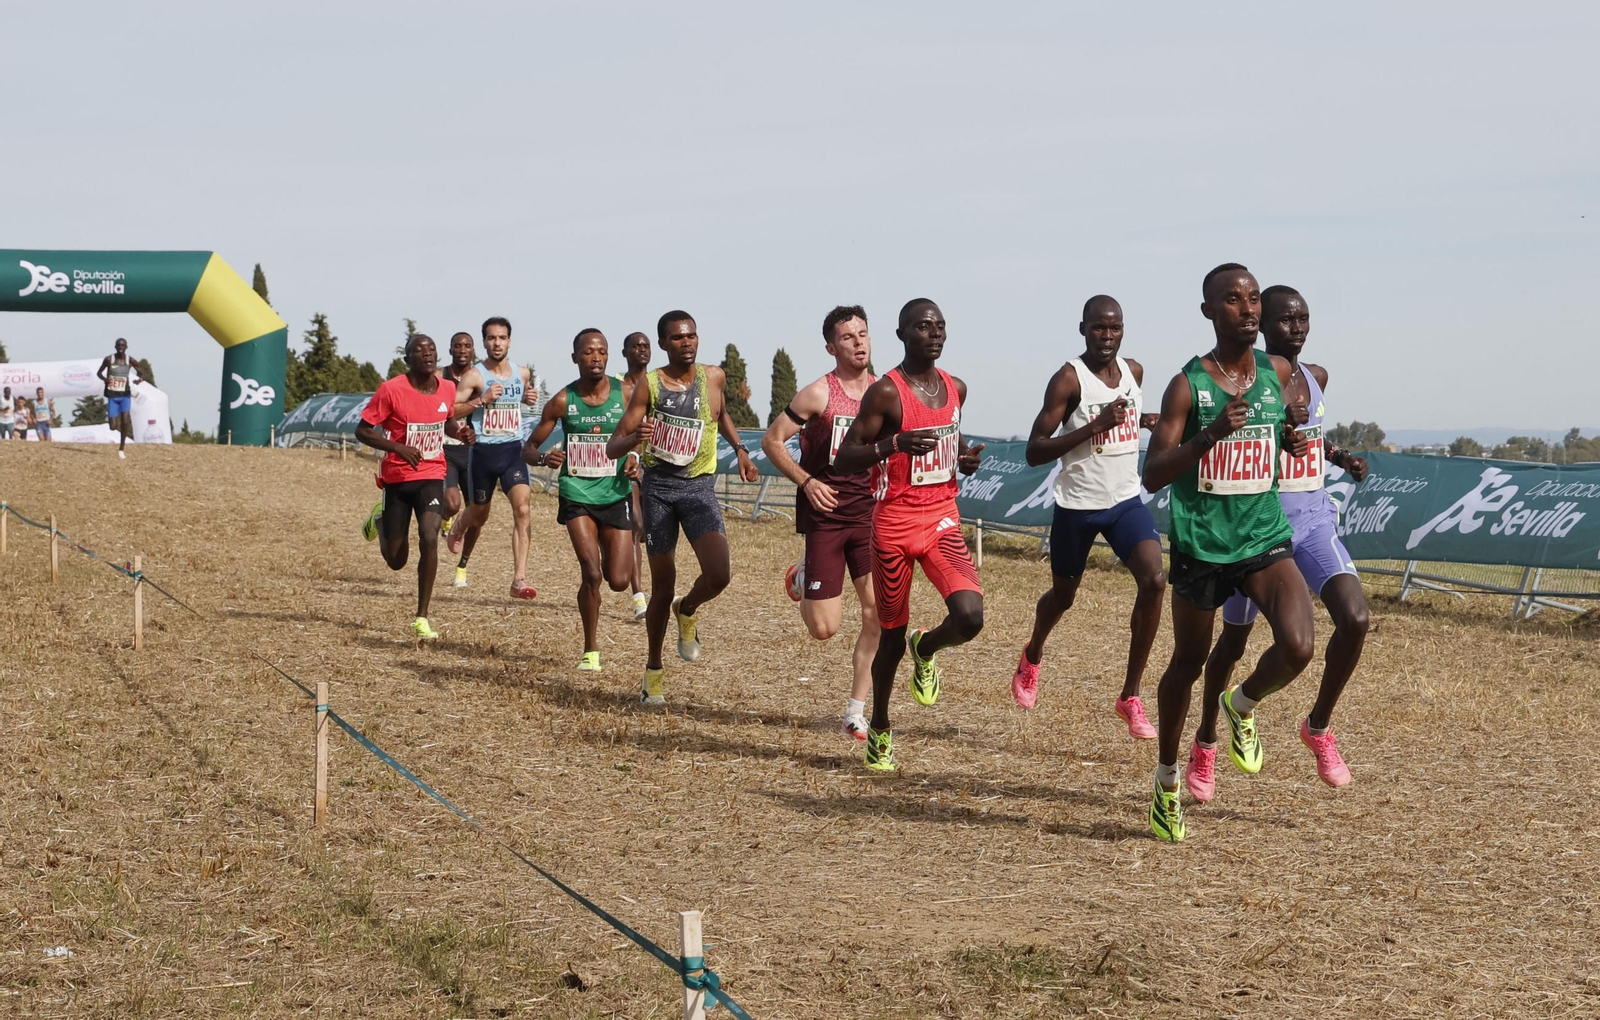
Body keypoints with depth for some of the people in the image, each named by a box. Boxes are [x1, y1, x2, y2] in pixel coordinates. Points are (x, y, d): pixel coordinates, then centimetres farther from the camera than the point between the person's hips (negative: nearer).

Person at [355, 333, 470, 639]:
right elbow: (362, 431, -12)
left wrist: (458, 430, -2)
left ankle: (422, 619, -9)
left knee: (429, 540, -20)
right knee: (396, 560, 6)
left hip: (431, 477, 2)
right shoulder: (391, 390, -14)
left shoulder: (446, 389, 0)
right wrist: (398, 447, -26)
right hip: (397, 479, -2)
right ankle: (379, 519, 42)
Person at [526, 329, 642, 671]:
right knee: (591, 574, -15)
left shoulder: (627, 393, -5)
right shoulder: (563, 401, -6)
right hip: (577, 493, -1)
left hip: (616, 493, 1)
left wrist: (637, 458, -12)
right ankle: (590, 651, 3)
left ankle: (609, 553, 38)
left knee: (618, 581, -1)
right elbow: (528, 448, 0)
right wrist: (543, 457, -23)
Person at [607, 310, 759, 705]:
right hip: (658, 486, -1)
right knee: (663, 584, 3)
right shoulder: (650, 384, -7)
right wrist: (635, 438, -30)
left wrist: (740, 450, 14)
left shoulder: (714, 377, 2)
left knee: (719, 573, -19)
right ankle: (654, 670, 22)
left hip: (699, 486, 1)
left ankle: (687, 610, 16)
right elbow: (612, 448, -9)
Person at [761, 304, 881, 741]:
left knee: (878, 615, -8)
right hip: (825, 514, -3)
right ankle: (802, 578, 32)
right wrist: (807, 481, -16)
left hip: (869, 512, 4)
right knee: (824, 628, -3)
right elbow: (772, 440, -5)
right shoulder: (819, 395, -9)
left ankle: (856, 712, 4)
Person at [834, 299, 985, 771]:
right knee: (892, 635, 7)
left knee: (970, 616, -18)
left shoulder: (956, 389, 8)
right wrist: (895, 443, -29)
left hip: (943, 521, 4)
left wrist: (963, 461, 6)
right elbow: (842, 461, -13)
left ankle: (926, 649, 17)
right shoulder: (885, 392, -11)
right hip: (894, 525, -4)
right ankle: (879, 728, 29)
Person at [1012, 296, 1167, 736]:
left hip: (1126, 501, 4)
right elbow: (1034, 452, -18)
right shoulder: (1069, 379, -14)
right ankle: (1032, 657, 50)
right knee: (1063, 594, 15)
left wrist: (1147, 421, 4)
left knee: (1154, 580, -19)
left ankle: (1130, 696, -11)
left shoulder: (1134, 371, 4)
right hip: (1077, 505, -4)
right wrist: (1097, 425, -26)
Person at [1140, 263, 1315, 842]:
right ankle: (1167, 777, 34)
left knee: (1297, 647, -21)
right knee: (1188, 664, 12)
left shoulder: (1278, 372, 3)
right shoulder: (1187, 385, -9)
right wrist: (1211, 434, -26)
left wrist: (1291, 440, 2)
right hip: (1201, 542, -2)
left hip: (1265, 537, 2)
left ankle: (1243, 705, 12)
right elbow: (1152, 476, -14)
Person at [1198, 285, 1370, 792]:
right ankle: (1205, 743, 31)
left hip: (1315, 517, 5)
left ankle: (1319, 726, 4)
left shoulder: (1315, 377, 9)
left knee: (1355, 618, -16)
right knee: (1234, 638, 9)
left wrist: (1341, 457, 8)